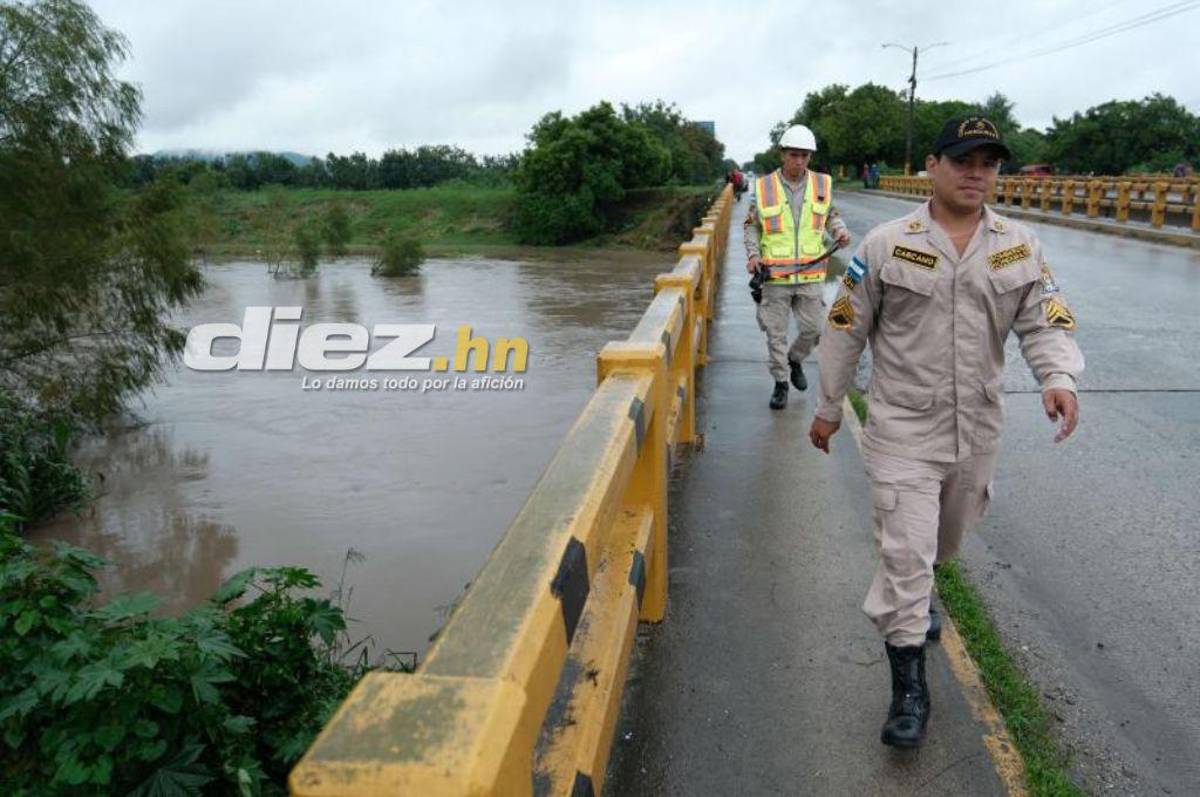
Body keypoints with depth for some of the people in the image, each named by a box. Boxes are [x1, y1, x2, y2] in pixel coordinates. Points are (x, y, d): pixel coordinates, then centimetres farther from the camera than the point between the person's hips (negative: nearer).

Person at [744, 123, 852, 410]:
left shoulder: (823, 184, 2)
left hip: (811, 274, 2)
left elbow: (830, 215, 17)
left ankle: (795, 359, 37)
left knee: (812, 328, 7)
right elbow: (751, 225, 7)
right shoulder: (763, 187, -3)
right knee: (776, 332, 5)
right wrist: (753, 254, -7)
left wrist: (840, 230, -3)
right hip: (775, 275, -2)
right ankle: (780, 381, 21)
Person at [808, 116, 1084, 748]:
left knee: (945, 537, 23)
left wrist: (1058, 376, -21)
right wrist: (828, 406, 4)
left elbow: (1046, 321, 1)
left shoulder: (1021, 247, 3)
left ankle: (910, 595, 55)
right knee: (906, 548, -6)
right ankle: (909, 682, 8)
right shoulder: (886, 245, -6)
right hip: (903, 428, -4)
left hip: (977, 429, 4)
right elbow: (846, 329, 0)